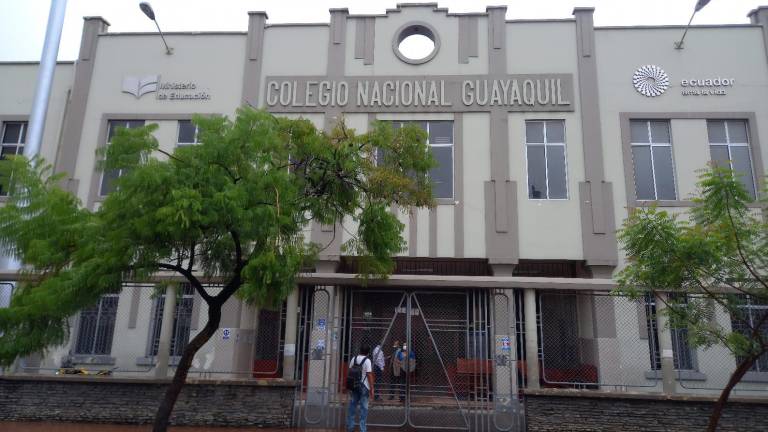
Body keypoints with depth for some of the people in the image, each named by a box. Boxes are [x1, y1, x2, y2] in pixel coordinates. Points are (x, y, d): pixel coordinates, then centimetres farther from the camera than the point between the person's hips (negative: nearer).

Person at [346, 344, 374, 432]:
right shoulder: (367, 360, -12)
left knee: (352, 405, 14)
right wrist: (372, 388, -11)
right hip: (364, 387, -5)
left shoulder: (353, 359, 5)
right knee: (364, 408, 2)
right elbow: (369, 375, -15)